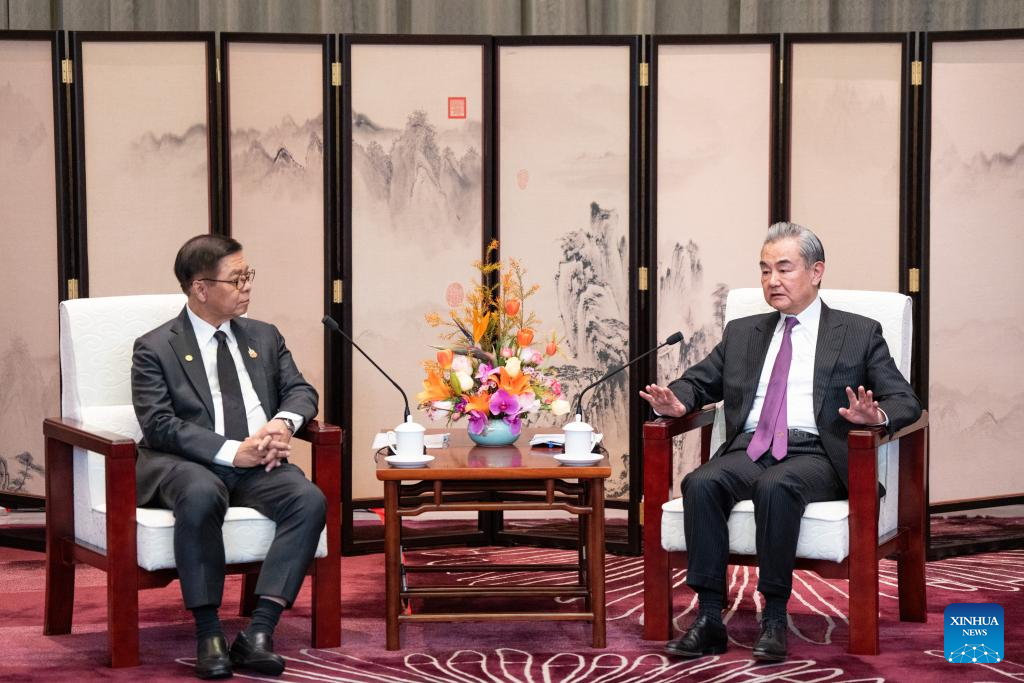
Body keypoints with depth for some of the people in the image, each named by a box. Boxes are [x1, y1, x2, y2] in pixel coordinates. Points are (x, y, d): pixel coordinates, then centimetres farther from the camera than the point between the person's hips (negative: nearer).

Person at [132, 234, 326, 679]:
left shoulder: (265, 338, 20)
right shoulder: (155, 349, 3)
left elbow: (300, 390, 15)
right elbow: (160, 425, -8)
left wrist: (283, 423, -10)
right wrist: (232, 452, -19)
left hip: (257, 466, 4)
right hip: (185, 465, -4)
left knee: (310, 500, -27)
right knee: (201, 495, -39)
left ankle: (259, 633, -31)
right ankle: (208, 635, -31)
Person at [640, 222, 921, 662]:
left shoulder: (859, 334, 13)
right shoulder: (742, 333, 25)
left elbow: (906, 402, 7)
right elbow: (698, 381, 25)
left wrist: (877, 415, -18)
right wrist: (675, 401, -1)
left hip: (814, 455, -3)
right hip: (748, 448, 4)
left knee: (775, 487, -37)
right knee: (700, 484, -29)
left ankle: (774, 619, -29)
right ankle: (709, 620, -28)